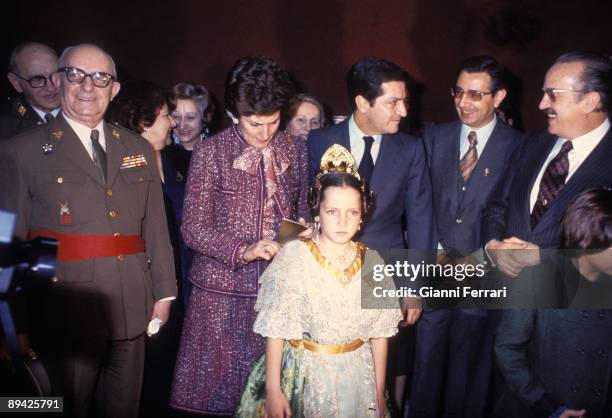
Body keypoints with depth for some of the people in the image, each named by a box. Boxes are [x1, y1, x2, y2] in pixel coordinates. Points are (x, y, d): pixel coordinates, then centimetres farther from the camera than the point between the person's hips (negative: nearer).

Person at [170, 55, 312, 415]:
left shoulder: (295, 149, 5)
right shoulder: (210, 152, -5)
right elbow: (194, 229, -6)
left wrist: (304, 230, -6)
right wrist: (243, 250, -19)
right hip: (224, 290, -2)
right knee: (218, 386, 6)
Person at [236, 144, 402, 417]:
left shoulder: (372, 263, -6)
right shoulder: (293, 256, -15)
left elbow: (379, 332, 1)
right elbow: (276, 329, -12)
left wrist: (380, 392, 5)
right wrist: (273, 390, -11)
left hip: (357, 377, 3)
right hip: (304, 375, -2)